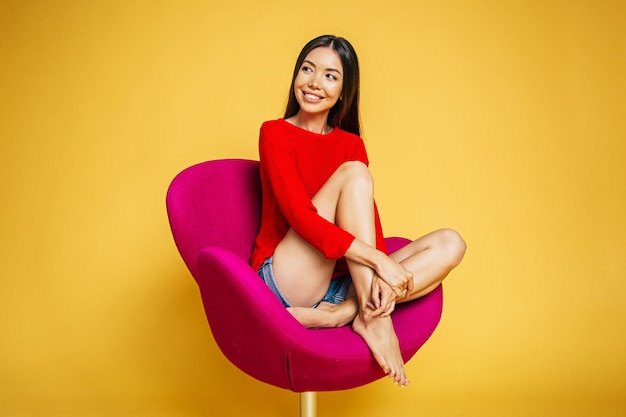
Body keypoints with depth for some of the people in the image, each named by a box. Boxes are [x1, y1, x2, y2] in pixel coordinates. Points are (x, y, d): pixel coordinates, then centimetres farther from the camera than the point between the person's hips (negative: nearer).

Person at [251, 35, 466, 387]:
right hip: (286, 279, -6)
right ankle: (374, 318, -26)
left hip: (343, 282, 6)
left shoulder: (351, 144, 13)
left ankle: (341, 312, -25)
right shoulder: (275, 133, -3)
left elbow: (369, 217, 0)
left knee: (450, 244, -8)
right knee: (354, 173, -20)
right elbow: (300, 216, -17)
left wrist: (381, 275, -21)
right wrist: (379, 260, -26)